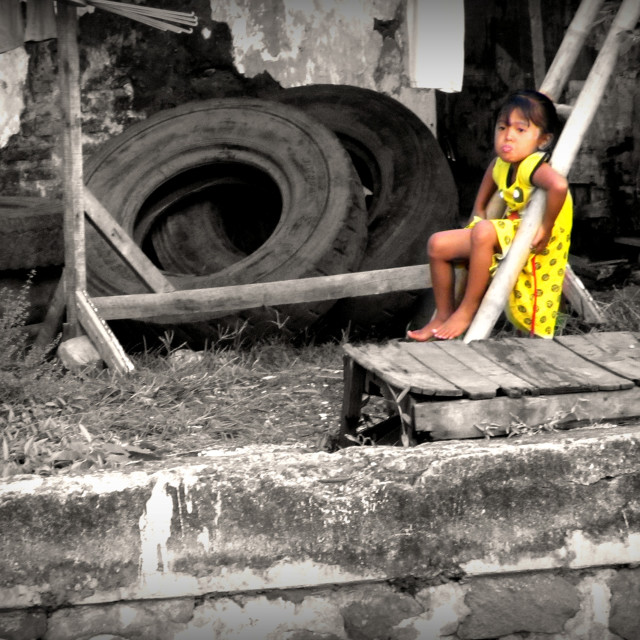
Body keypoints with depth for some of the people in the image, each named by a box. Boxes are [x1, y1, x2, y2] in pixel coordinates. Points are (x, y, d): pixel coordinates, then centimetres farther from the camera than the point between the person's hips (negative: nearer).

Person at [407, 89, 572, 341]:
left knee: (484, 232, -37)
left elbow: (559, 185, -45)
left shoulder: (533, 167, -24)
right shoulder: (502, 165, 3)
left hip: (532, 242, -9)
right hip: (511, 230, 9)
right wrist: (478, 212, 18)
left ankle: (468, 310, -21)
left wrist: (546, 228, -37)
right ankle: (444, 314, 13)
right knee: (438, 244, 0)